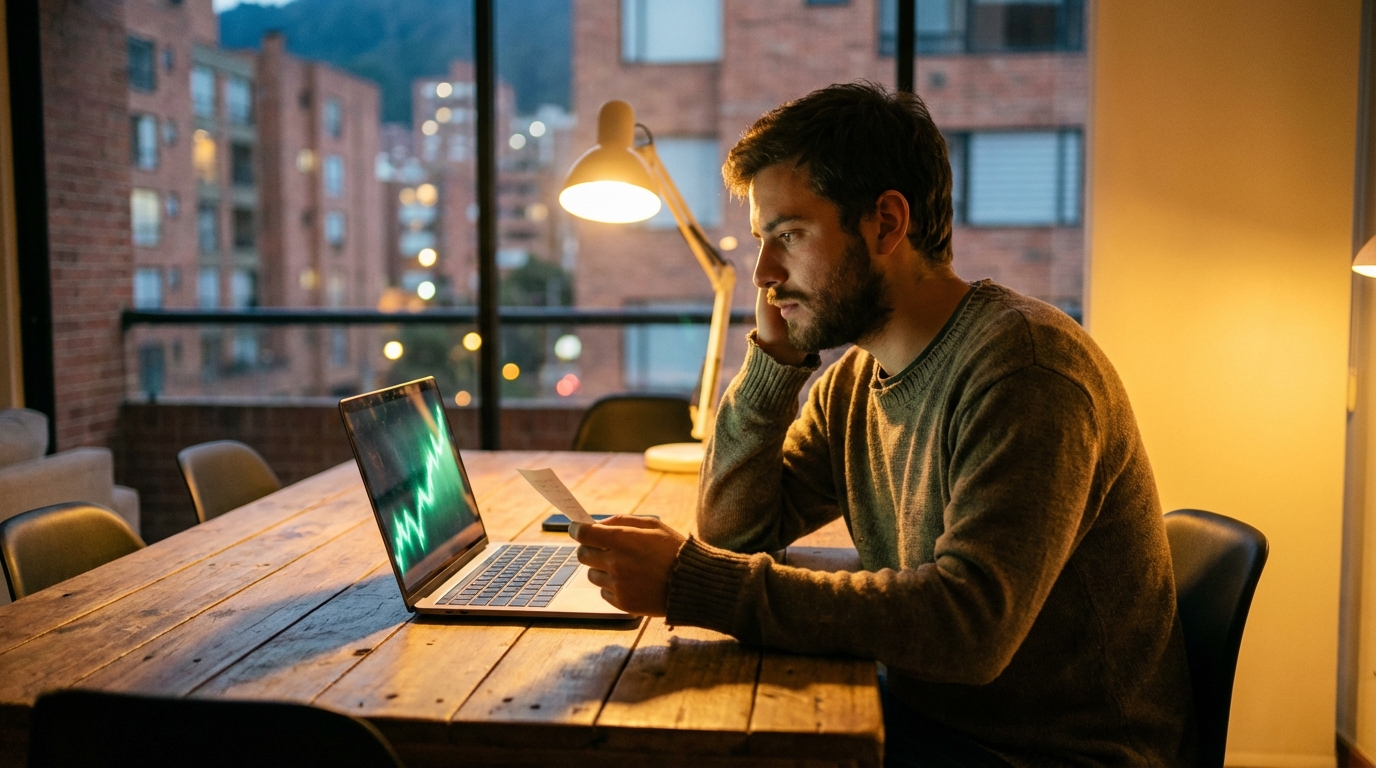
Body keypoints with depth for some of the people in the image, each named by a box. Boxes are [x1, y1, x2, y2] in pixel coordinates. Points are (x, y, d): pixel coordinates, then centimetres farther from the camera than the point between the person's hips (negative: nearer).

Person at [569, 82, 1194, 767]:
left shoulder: (1023, 364, -23)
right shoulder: (853, 380, 4)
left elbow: (970, 626, -33)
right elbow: (732, 530, 6)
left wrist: (693, 584, -34)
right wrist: (774, 357, -7)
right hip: (924, 711, 7)